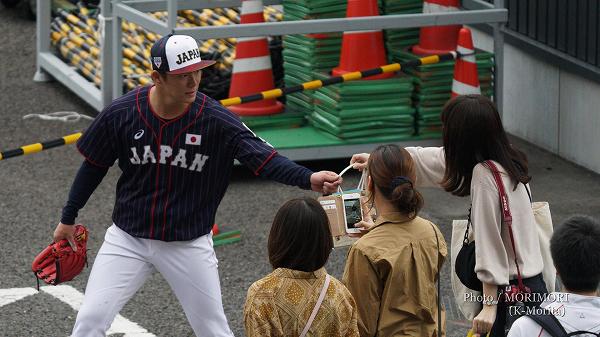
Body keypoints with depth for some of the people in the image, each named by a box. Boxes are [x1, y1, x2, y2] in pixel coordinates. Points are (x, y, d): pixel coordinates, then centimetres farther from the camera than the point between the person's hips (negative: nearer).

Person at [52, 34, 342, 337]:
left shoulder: (216, 121, -16)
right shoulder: (121, 114, -12)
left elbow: (263, 158, -24)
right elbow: (94, 167, 3)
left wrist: (309, 179, -43)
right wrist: (68, 219, 12)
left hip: (189, 245, -1)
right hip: (127, 240, 1)